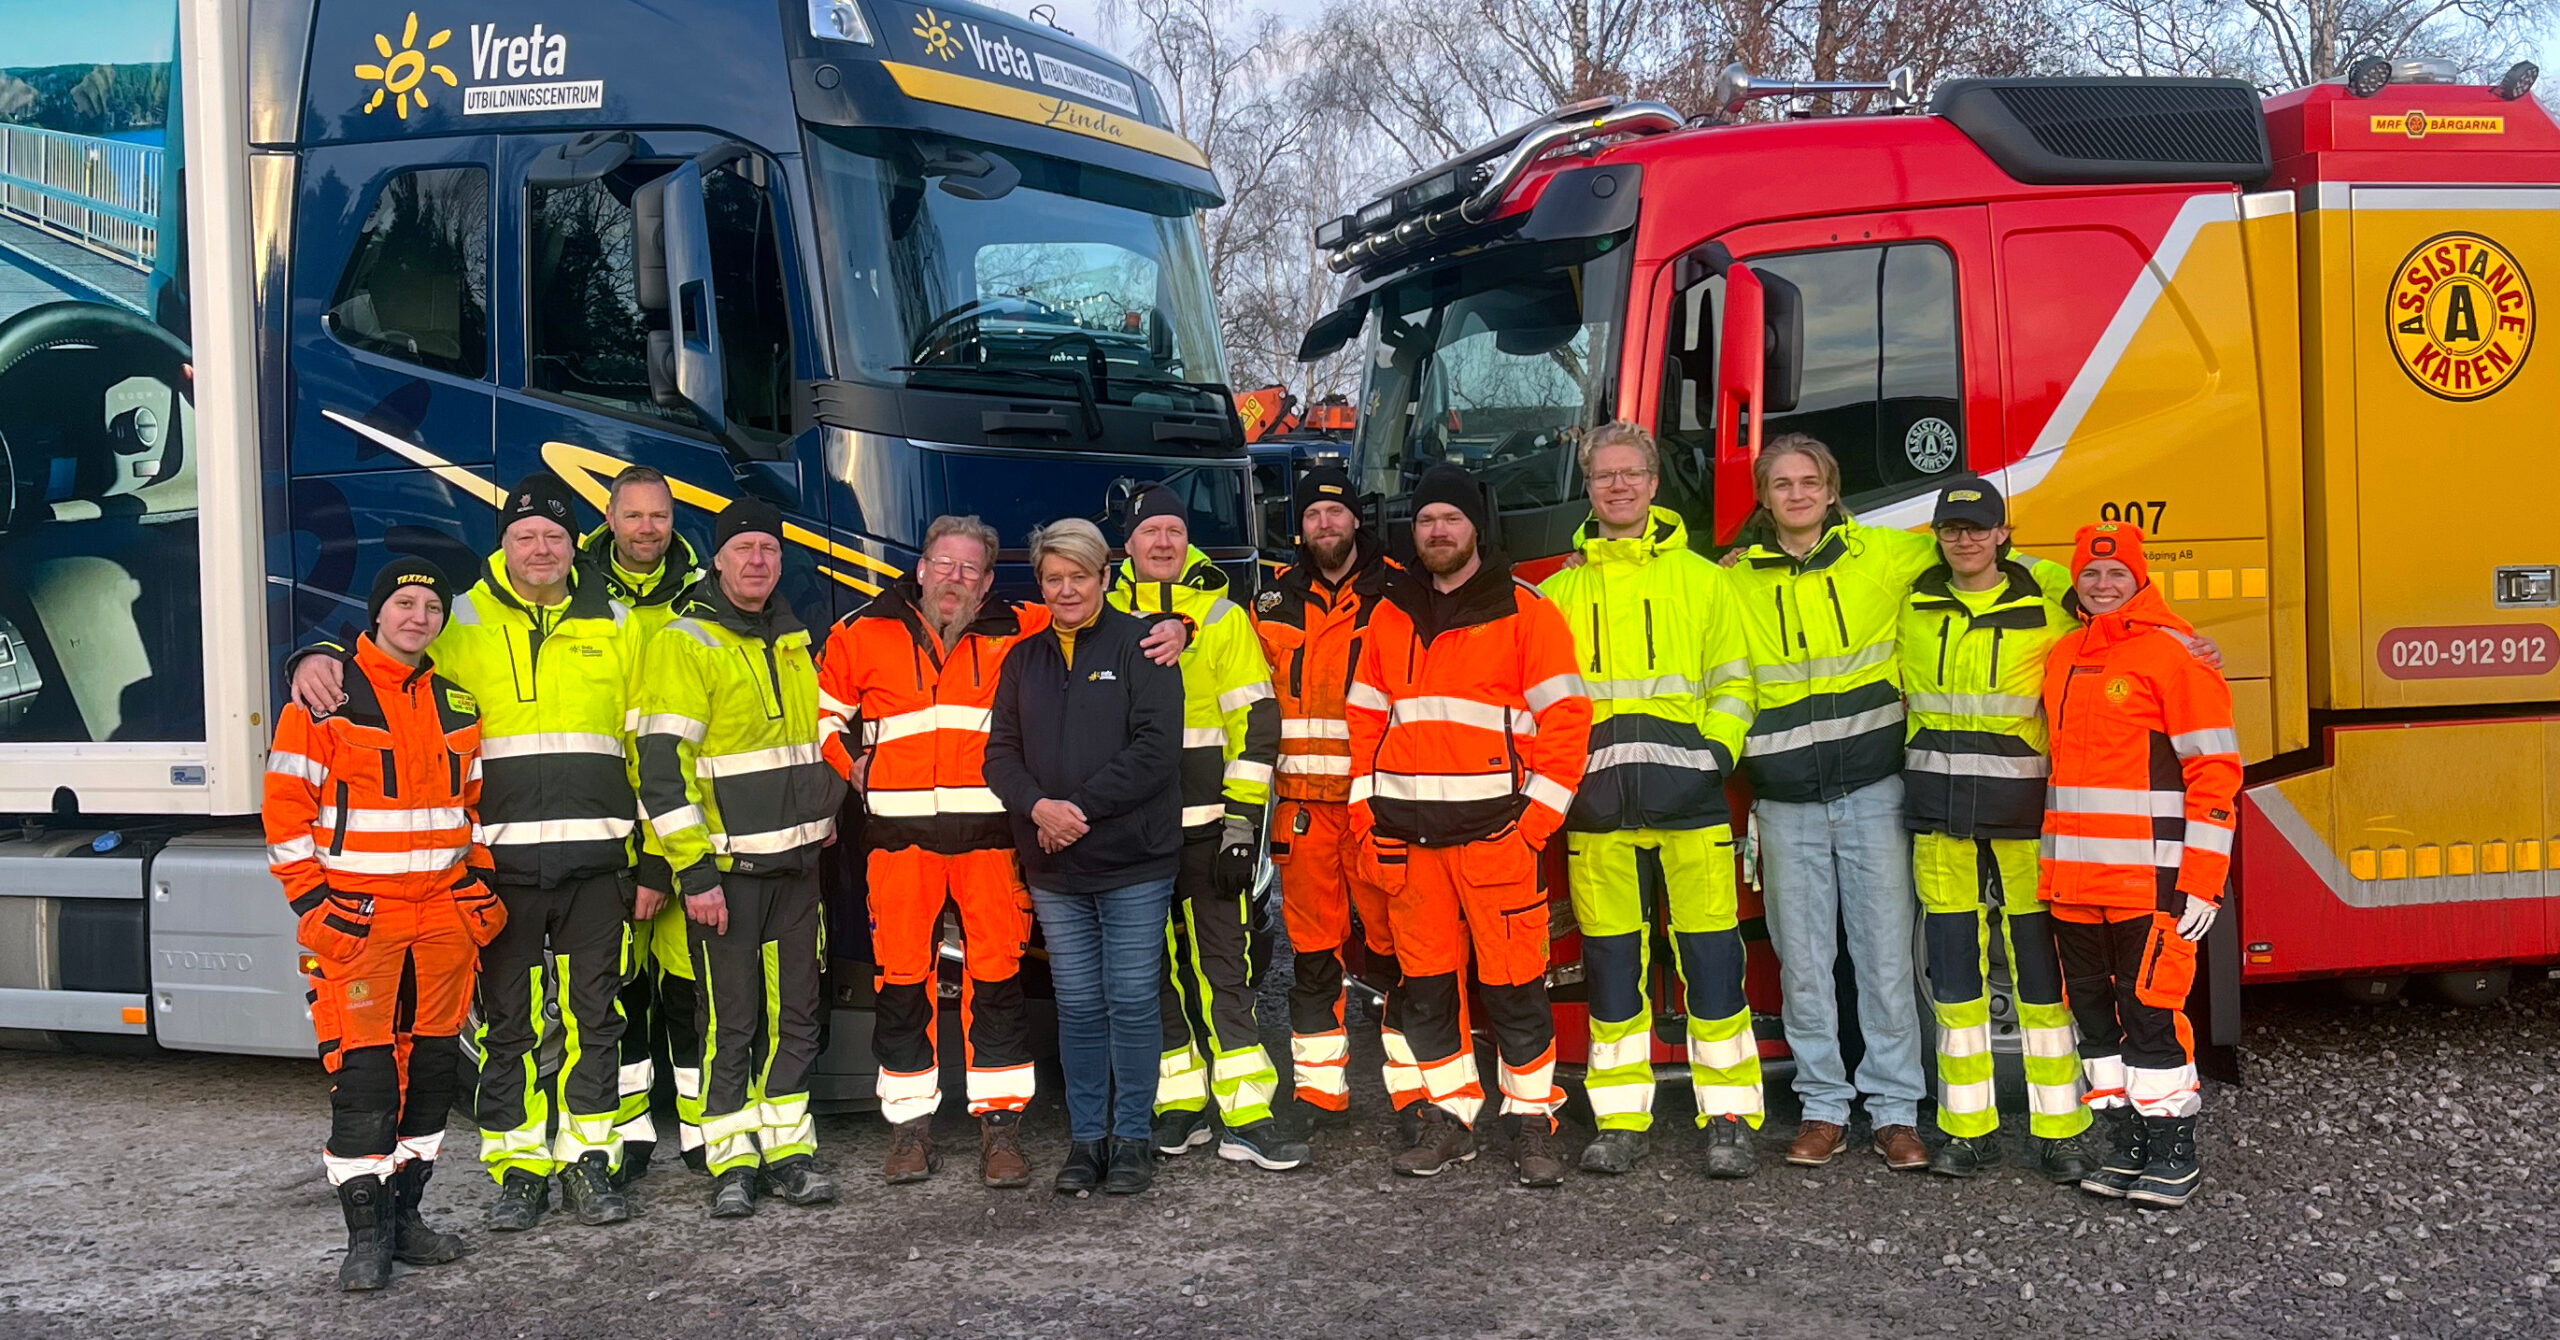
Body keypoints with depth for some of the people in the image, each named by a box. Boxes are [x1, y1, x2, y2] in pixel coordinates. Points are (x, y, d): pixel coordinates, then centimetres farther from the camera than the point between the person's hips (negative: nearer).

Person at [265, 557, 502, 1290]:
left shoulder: (457, 704, 12)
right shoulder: (326, 695, -4)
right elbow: (286, 805, -5)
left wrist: (478, 881, 11)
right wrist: (313, 898, -11)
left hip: (444, 913, 5)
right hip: (358, 917, -5)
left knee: (432, 1064, 8)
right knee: (363, 1070, -8)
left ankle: (405, 1211, 20)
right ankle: (366, 1234, 0)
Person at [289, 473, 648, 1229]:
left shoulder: (614, 624, 10)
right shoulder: (462, 624, 5)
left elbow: (645, 748, 14)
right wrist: (320, 660, -18)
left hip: (595, 856, 1)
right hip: (502, 860, -1)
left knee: (593, 1013, 6)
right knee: (508, 1020, 4)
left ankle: (588, 1159, 17)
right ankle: (518, 1168, 15)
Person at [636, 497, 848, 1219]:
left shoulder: (793, 638, 13)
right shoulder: (686, 642, -9)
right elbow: (661, 761, -15)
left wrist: (824, 807, 17)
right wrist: (692, 869, -19)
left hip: (797, 860, 7)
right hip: (725, 865, -6)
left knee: (795, 1014, 10)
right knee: (730, 1021, -1)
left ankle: (788, 1152, 19)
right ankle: (732, 1165, 9)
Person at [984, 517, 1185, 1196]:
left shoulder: (1139, 645, -3)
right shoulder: (1023, 660, 13)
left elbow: (1157, 747, -12)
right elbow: (1001, 752, 9)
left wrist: (1081, 807, -15)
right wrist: (1037, 806, -11)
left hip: (1133, 864, -4)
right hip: (1054, 869, 4)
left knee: (1132, 1001, 1)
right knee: (1078, 1005, 10)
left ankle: (1132, 1138, 12)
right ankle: (1086, 1137, 19)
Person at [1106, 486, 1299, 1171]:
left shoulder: (1222, 617, 1)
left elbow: (1256, 723, -3)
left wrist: (1243, 819, -10)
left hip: (1205, 827, -3)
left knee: (1223, 966, -4)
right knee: (1151, 970, 8)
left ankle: (1246, 1120, -2)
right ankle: (1178, 1107, 19)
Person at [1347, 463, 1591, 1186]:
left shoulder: (1524, 610, 0)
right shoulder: (1390, 615, 14)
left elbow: (1565, 714, -4)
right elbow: (1365, 717, 17)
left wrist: (1540, 811, -10)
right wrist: (1365, 805, 7)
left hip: (1494, 827, -4)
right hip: (1405, 829, 4)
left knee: (1514, 982, -2)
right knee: (1426, 983, 9)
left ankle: (1532, 1119, 11)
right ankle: (1449, 1114, 20)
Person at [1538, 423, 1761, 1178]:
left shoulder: (1701, 579, 10)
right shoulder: (1559, 591, 15)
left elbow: (1734, 679, 8)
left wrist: (1718, 753, -6)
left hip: (1685, 794, -2)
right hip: (1596, 799, 2)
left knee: (1710, 952, -3)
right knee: (1610, 958, 4)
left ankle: (1729, 1116, 6)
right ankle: (1620, 1118, 12)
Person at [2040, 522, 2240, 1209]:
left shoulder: (2174, 651, -6)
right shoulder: (2062, 656, 15)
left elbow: (2215, 768, -9)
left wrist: (2202, 880, -14)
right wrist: (2050, 861, 18)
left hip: (2149, 877, -7)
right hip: (2073, 879, 7)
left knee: (2151, 1009, -5)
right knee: (2095, 1012, 12)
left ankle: (2173, 1149, 7)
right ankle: (2126, 1143, 22)